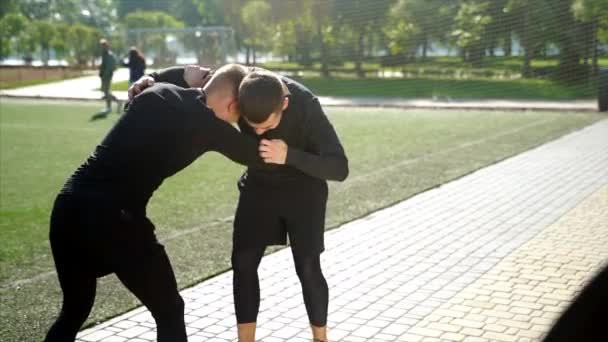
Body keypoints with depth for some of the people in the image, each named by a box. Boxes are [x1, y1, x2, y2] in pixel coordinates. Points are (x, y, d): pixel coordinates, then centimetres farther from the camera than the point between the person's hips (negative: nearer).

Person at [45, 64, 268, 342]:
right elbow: (260, 157, 9)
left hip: (68, 205, 7)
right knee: (168, 311, 14)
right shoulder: (209, 125, -1)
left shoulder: (157, 93, 13)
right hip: (115, 217, -7)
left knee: (74, 310, 26)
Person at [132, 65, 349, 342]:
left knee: (307, 267, -5)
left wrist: (290, 156, -45)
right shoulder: (240, 88, -26)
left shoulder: (306, 106, -34)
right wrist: (152, 79, -24)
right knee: (243, 262, -3)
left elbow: (339, 168, -32)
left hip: (304, 188, -3)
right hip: (259, 185, 3)